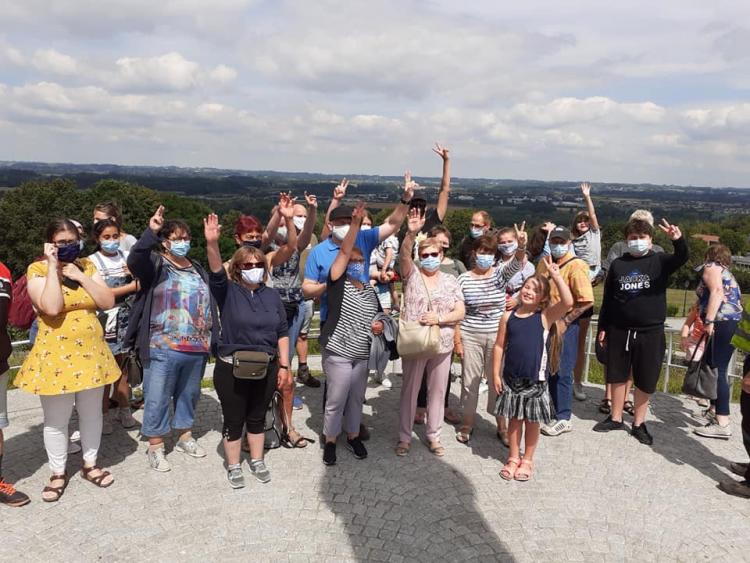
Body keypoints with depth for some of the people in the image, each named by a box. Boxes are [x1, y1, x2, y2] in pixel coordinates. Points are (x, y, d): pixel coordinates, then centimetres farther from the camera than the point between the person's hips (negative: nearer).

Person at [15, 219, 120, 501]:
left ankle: (90, 464, 33)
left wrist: (79, 276, -13)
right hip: (55, 356, -4)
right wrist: (53, 266, -19)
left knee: (91, 413, 15)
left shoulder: (87, 266, 5)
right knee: (56, 420, 8)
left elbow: (108, 301, -5)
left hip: (90, 352, 4)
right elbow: (51, 307, -26)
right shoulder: (37, 269, -9)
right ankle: (58, 473, 27)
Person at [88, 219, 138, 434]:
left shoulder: (127, 256, 7)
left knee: (122, 366, 12)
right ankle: (105, 414, 11)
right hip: (105, 321, -3)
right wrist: (132, 286, -12)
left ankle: (124, 410, 23)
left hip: (125, 321, 4)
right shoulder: (92, 261, -5)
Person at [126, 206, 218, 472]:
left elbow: (210, 303, 17)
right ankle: (155, 447, 18)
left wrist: (212, 337, 14)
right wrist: (150, 231, -37)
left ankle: (185, 437, 36)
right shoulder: (155, 264, -2)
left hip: (197, 348, 5)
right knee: (158, 398, 3)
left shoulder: (198, 269, 14)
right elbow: (134, 260, -26)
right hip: (162, 349, -5)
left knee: (189, 394, 18)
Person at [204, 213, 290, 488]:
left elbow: (282, 332, 5)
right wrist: (212, 243, -44)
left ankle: (257, 461, 34)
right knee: (233, 419, 10)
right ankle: (233, 466, 28)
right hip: (232, 368, -3)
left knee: (257, 417, 17)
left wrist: (284, 366, 2)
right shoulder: (228, 291, -6)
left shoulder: (272, 295, 3)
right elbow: (216, 272, -26)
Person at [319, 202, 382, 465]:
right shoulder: (338, 283, -7)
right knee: (336, 400, 2)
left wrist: (379, 324, 0)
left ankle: (353, 436, 34)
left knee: (356, 398, 16)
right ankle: (330, 441, 19)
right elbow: (344, 251, -18)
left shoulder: (370, 290, 10)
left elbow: (376, 316, 23)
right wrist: (355, 223, -25)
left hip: (362, 354, 5)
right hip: (337, 352, -5)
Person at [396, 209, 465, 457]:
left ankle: (433, 435, 28)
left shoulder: (450, 281, 5)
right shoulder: (412, 274, -1)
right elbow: (403, 256, -23)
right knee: (409, 390, 7)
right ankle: (404, 436, 21)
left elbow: (460, 313, 0)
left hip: (442, 344, 2)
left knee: (437, 391, 12)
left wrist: (439, 318, -18)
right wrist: (411, 233, -40)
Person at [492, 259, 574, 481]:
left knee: (532, 421, 12)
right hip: (511, 379, 2)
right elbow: (499, 346, 2)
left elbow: (568, 302, -25)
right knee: (514, 419, 14)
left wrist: (556, 276, -25)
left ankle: (527, 459, 30)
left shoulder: (545, 317, -8)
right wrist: (496, 374, 0)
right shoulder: (509, 317, -2)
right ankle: (513, 458, 31)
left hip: (535, 380, -2)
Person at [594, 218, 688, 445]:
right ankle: (616, 418, 28)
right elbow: (607, 299, 7)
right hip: (619, 331, 2)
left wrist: (678, 240, -44)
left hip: (651, 333, -1)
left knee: (645, 381, 8)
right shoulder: (618, 264, 4)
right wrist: (602, 327, 6)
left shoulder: (660, 261, -1)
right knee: (617, 376, 12)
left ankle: (639, 424, 23)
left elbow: (682, 258, -23)